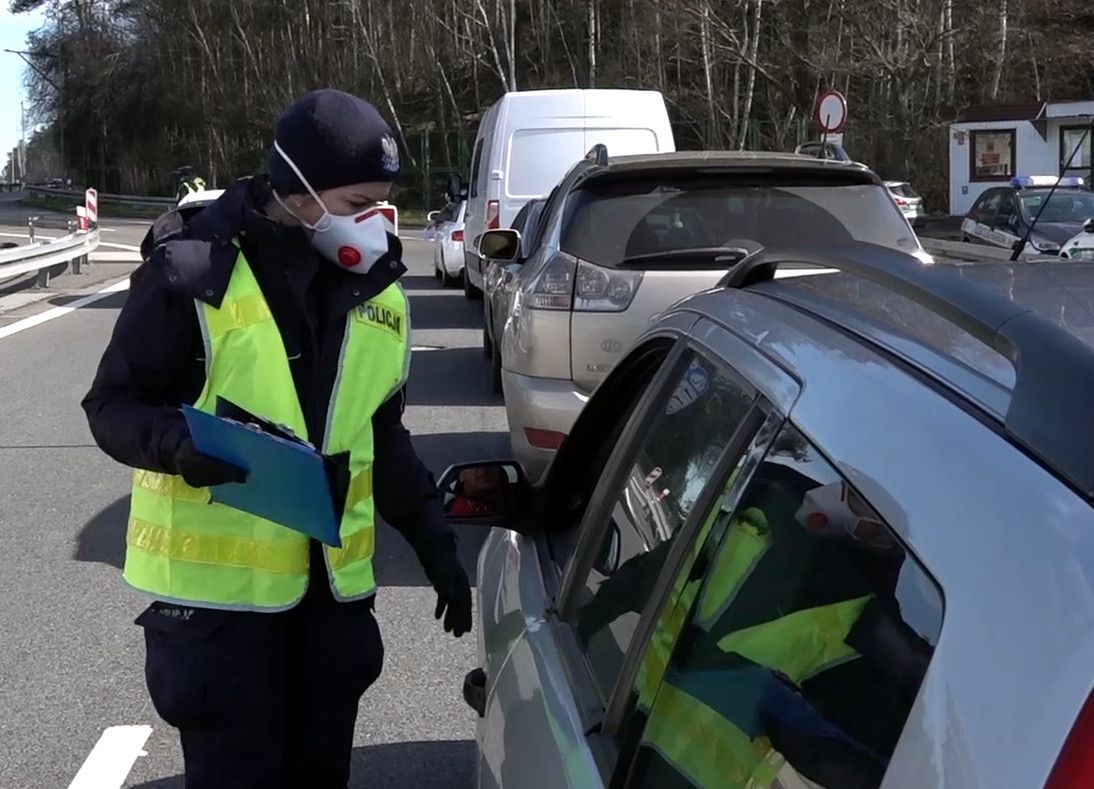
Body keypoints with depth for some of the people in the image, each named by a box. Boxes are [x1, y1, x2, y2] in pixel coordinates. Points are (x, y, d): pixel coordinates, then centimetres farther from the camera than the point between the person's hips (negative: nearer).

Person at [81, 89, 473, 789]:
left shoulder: (377, 288, 7)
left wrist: (433, 540, 10)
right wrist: (176, 441, -28)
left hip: (333, 581, 6)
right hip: (217, 581, -5)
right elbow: (114, 403, -8)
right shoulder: (196, 268, -12)